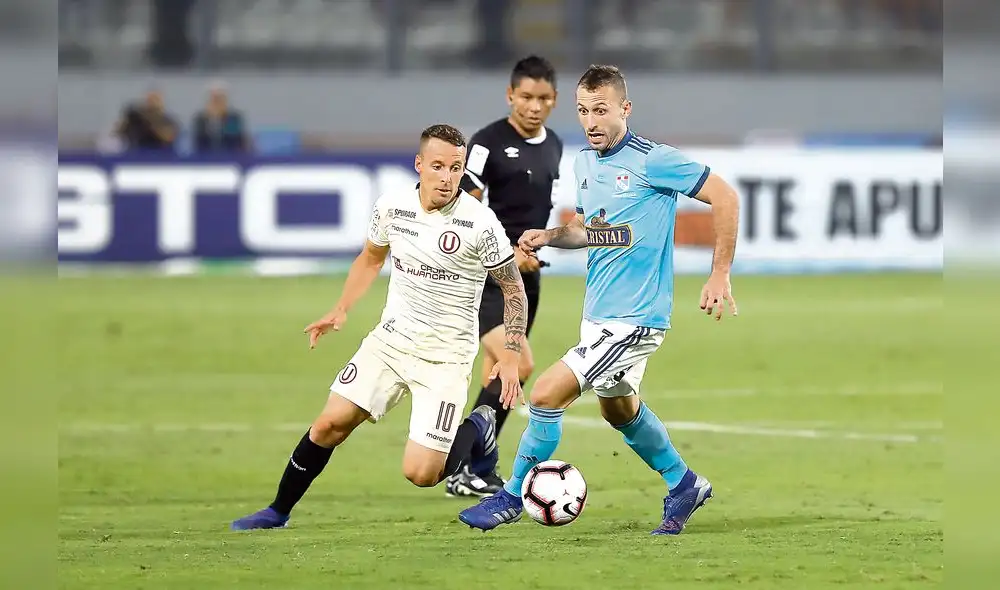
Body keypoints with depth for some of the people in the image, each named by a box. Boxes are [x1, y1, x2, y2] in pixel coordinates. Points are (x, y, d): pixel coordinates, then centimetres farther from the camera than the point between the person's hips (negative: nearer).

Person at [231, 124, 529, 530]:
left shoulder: (480, 223, -17)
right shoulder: (392, 207, -4)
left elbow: (513, 288, -5)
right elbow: (371, 259, 17)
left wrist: (510, 357, -13)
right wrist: (340, 311, 6)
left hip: (445, 355, -4)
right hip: (391, 338, 4)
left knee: (420, 474, -12)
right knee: (331, 422, -6)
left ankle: (477, 430, 19)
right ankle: (279, 510, 15)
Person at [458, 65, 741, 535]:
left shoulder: (652, 161, -17)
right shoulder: (584, 163, 7)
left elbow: (724, 198, -13)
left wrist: (720, 276, -13)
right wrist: (550, 236, 2)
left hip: (636, 316, -9)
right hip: (598, 312, 9)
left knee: (547, 392, -14)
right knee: (618, 408, 24)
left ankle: (512, 497, 1)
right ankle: (683, 485, 44)